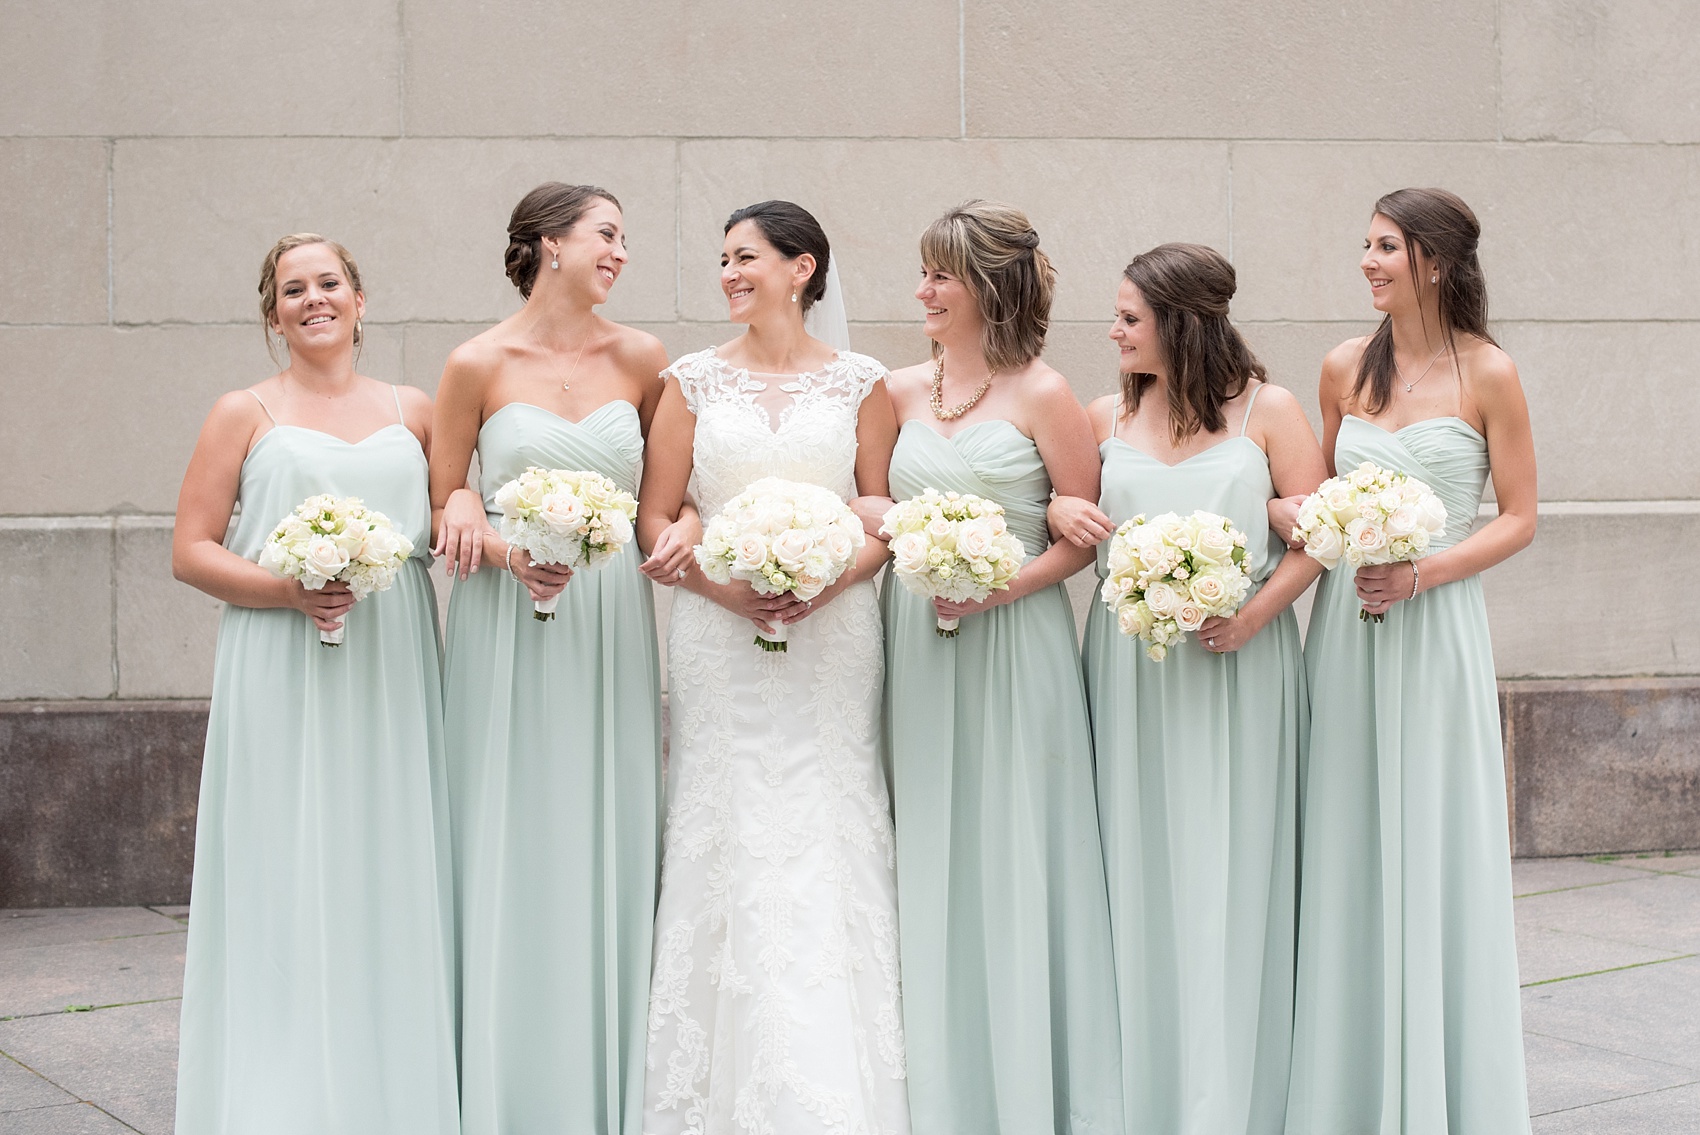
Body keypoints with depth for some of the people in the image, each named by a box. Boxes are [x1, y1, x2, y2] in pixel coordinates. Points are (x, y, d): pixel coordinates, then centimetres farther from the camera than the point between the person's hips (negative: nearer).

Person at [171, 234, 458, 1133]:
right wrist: (287, 589, -14)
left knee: (392, 876, 3)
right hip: (281, 682, -2)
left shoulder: (413, 411, 14)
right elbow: (190, 551, 1)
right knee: (285, 882, -3)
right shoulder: (246, 413, 6)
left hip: (390, 683, 3)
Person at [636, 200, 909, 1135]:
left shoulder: (861, 384, 6)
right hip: (720, 643, 1)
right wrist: (725, 585, -11)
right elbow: (655, 518, 5)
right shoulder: (693, 382, 8)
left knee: (827, 843, -3)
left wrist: (830, 582, -12)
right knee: (727, 845, -1)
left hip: (832, 638, 0)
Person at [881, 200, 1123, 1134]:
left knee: (1014, 857, -1)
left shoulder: (1041, 395, -4)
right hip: (916, 642, 5)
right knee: (929, 862, 6)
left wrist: (1001, 586, -17)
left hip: (1014, 643, -4)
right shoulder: (903, 392, 10)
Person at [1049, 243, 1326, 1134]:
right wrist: (1060, 514, -5)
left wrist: (1253, 615, -17)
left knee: (1228, 874, -1)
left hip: (1239, 664, -3)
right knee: (1138, 873, 3)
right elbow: (1066, 509, 19)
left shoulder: (1266, 410, 1)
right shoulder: (1106, 418, 11)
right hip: (1130, 671, 3)